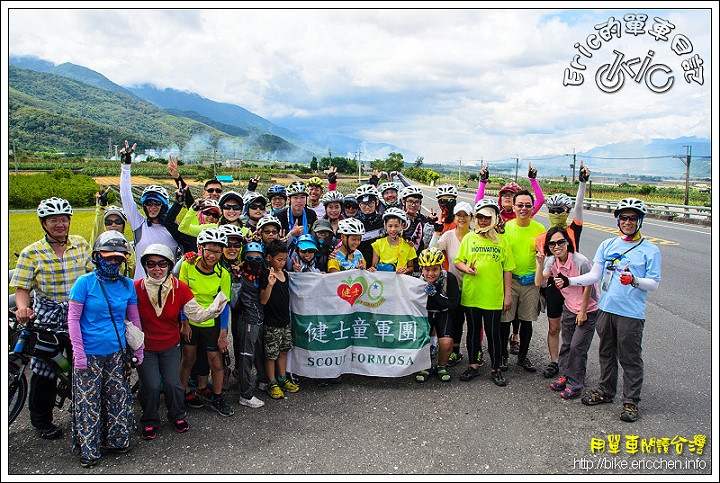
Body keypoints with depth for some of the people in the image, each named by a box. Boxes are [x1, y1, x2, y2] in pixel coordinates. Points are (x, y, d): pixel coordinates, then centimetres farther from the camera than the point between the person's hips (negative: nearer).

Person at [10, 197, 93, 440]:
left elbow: (92, 275, 7)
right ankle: (42, 421, 25)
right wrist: (22, 308, -26)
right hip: (47, 318, -2)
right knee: (44, 370, 4)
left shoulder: (81, 244, 2)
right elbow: (22, 288, -7)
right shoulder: (32, 253, -6)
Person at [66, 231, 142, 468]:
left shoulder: (127, 285, 3)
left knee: (118, 397, 13)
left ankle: (117, 439, 30)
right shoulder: (84, 283, -9)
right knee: (88, 401, 5)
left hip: (116, 352, 4)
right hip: (89, 354, -4)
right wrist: (78, 352, -13)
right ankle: (88, 449, 19)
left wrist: (138, 349, 10)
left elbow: (134, 319, 11)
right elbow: (72, 319, -8)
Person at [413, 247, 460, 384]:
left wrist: (435, 294, -33)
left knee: (446, 343, -24)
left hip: (444, 313, -1)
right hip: (425, 313, 1)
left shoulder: (450, 279, -21)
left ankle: (441, 367, 8)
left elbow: (454, 304, -24)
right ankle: (424, 367, 8)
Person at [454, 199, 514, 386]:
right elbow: (458, 261, 9)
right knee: (473, 331, 12)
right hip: (471, 294, 1)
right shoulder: (469, 238, 5)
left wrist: (508, 294, 1)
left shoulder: (501, 241, 3)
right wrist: (466, 268, -13)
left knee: (494, 333, 5)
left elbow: (507, 269, 4)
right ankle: (473, 366, 26)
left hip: (493, 296, -1)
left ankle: (496, 368, 20)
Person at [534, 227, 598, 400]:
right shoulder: (552, 261, -7)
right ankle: (564, 376, 28)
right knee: (566, 344, 13)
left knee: (577, 347, -5)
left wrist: (583, 312, -10)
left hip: (588, 310, -6)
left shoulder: (581, 262, -25)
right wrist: (540, 263, -23)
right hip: (569, 308, 6)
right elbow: (539, 282, -10)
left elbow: (588, 288, -16)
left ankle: (575, 385, 7)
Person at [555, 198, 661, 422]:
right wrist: (568, 281, -7)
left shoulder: (650, 250, -2)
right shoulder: (607, 245, 7)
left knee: (630, 358, 3)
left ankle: (631, 401, 18)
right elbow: (594, 275, 6)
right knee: (606, 353, 17)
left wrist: (634, 280, -25)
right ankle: (605, 391, 33)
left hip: (631, 313, -4)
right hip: (605, 308, 4)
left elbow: (654, 284, -5)